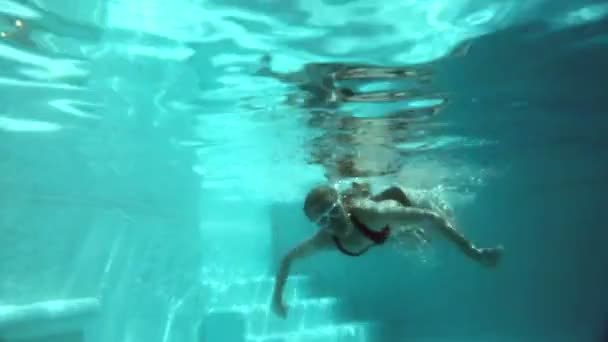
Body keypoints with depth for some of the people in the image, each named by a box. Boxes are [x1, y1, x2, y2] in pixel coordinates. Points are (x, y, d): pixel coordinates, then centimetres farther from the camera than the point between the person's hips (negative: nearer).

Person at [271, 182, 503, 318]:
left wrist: (473, 252, -50)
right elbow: (288, 258, -20)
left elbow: (429, 217, -48)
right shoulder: (324, 241, -38)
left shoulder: (369, 212, -50)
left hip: (391, 210, -3)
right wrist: (277, 298, -21)